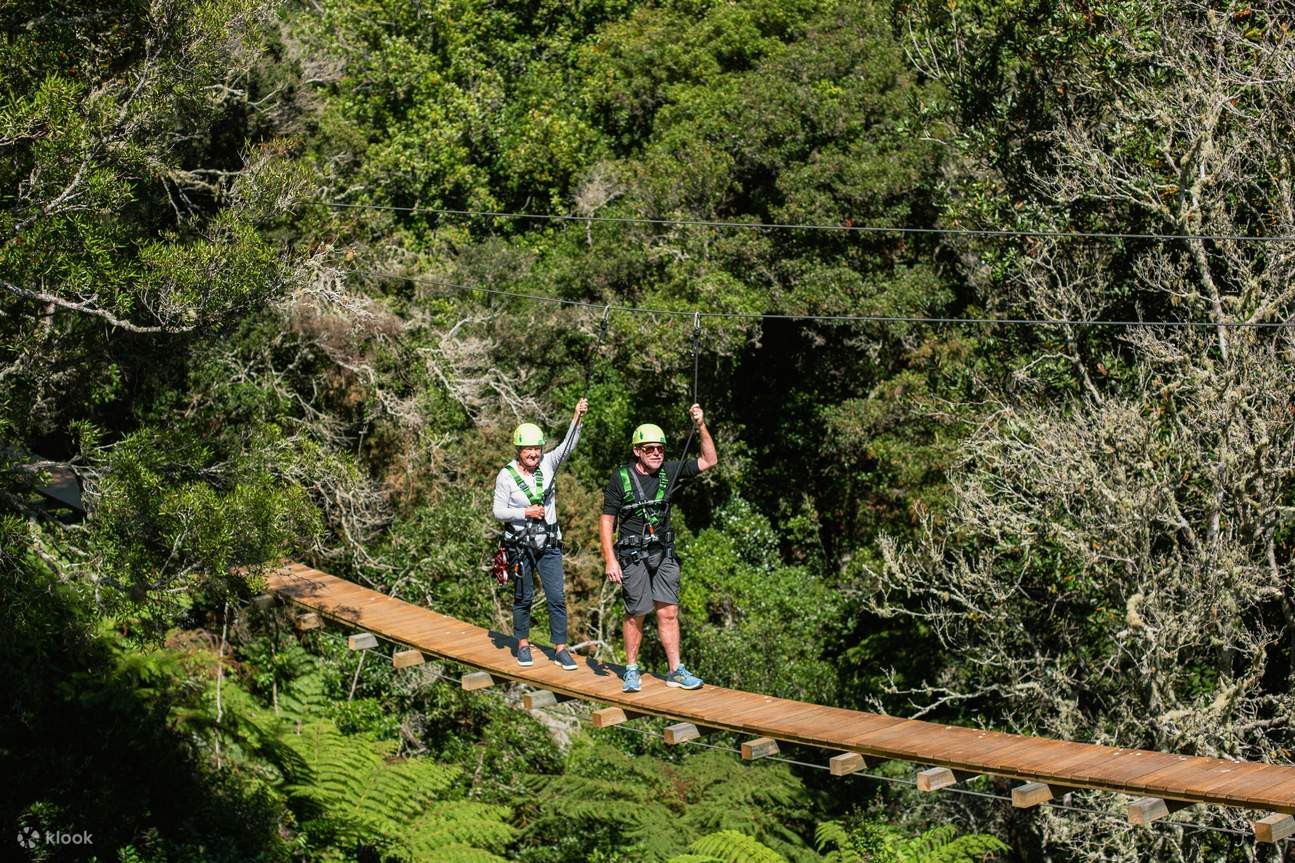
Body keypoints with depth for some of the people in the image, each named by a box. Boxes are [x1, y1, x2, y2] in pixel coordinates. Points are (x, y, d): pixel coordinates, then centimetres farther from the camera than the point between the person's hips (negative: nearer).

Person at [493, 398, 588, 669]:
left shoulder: (547, 463, 0)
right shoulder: (506, 476, -7)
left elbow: (567, 445, -13)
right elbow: (498, 511, -4)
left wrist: (577, 417, -27)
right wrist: (526, 513, -17)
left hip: (549, 545, 2)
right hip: (520, 545, -2)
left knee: (557, 597, -1)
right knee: (523, 597, 8)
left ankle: (561, 648, 5)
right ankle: (523, 645, 23)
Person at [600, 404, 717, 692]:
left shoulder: (669, 471, 3)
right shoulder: (620, 478, -7)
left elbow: (709, 461, 4)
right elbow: (606, 521, -5)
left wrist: (701, 427, -7)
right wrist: (610, 560, -12)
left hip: (664, 554, 3)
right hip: (633, 557, -3)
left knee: (668, 612, 0)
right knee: (636, 615, 2)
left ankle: (676, 671, 3)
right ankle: (631, 671, 16)